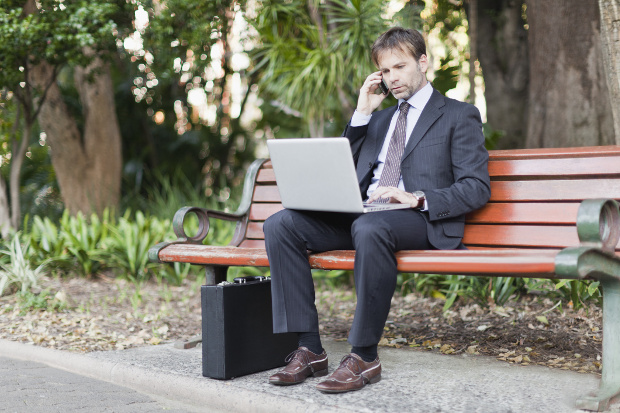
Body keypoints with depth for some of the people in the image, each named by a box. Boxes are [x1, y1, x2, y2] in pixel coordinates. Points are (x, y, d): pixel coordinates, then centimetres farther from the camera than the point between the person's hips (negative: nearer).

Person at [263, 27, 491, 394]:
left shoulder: (459, 116, 10)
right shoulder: (381, 119, 30)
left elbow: (477, 188, -2)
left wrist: (418, 198, -18)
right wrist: (362, 114, 14)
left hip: (423, 221, -6)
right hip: (360, 213, 6)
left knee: (370, 228, -41)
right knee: (280, 224, -17)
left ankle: (364, 356, -30)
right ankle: (310, 349, -19)